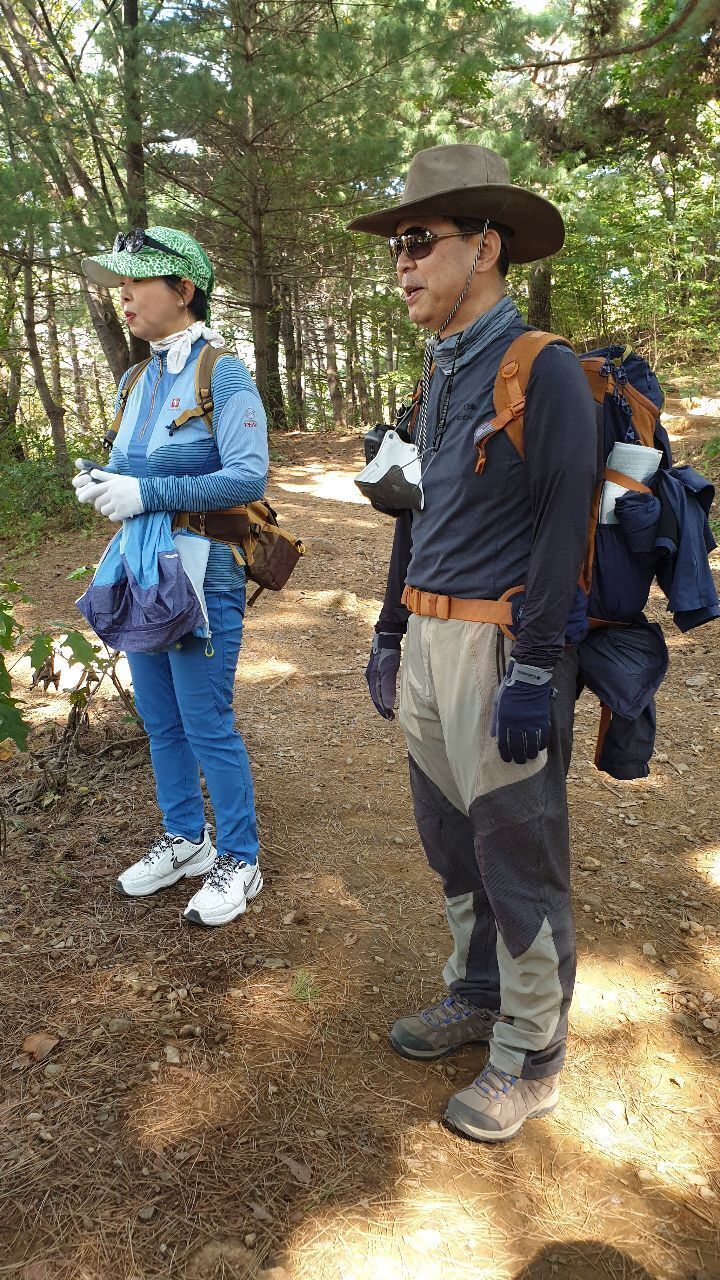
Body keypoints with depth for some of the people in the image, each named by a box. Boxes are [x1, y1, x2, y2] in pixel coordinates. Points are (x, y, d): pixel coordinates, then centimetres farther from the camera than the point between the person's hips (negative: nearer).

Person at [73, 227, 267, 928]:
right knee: (159, 720, 16)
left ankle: (239, 861, 18)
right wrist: (100, 482, -2)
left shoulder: (222, 374, -11)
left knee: (207, 724, 0)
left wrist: (147, 493, -22)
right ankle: (184, 838, 34)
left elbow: (247, 477, -20)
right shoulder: (142, 379, 12)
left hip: (203, 575, -8)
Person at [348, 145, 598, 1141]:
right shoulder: (436, 377, 14)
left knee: (520, 858, 5)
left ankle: (531, 1056, 24)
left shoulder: (546, 371, -11)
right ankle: (476, 994, 40)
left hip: (501, 644, -8)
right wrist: (392, 634, 19)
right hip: (428, 640, 8)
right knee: (451, 839, 19)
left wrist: (534, 675, -20)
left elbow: (562, 530, -17)